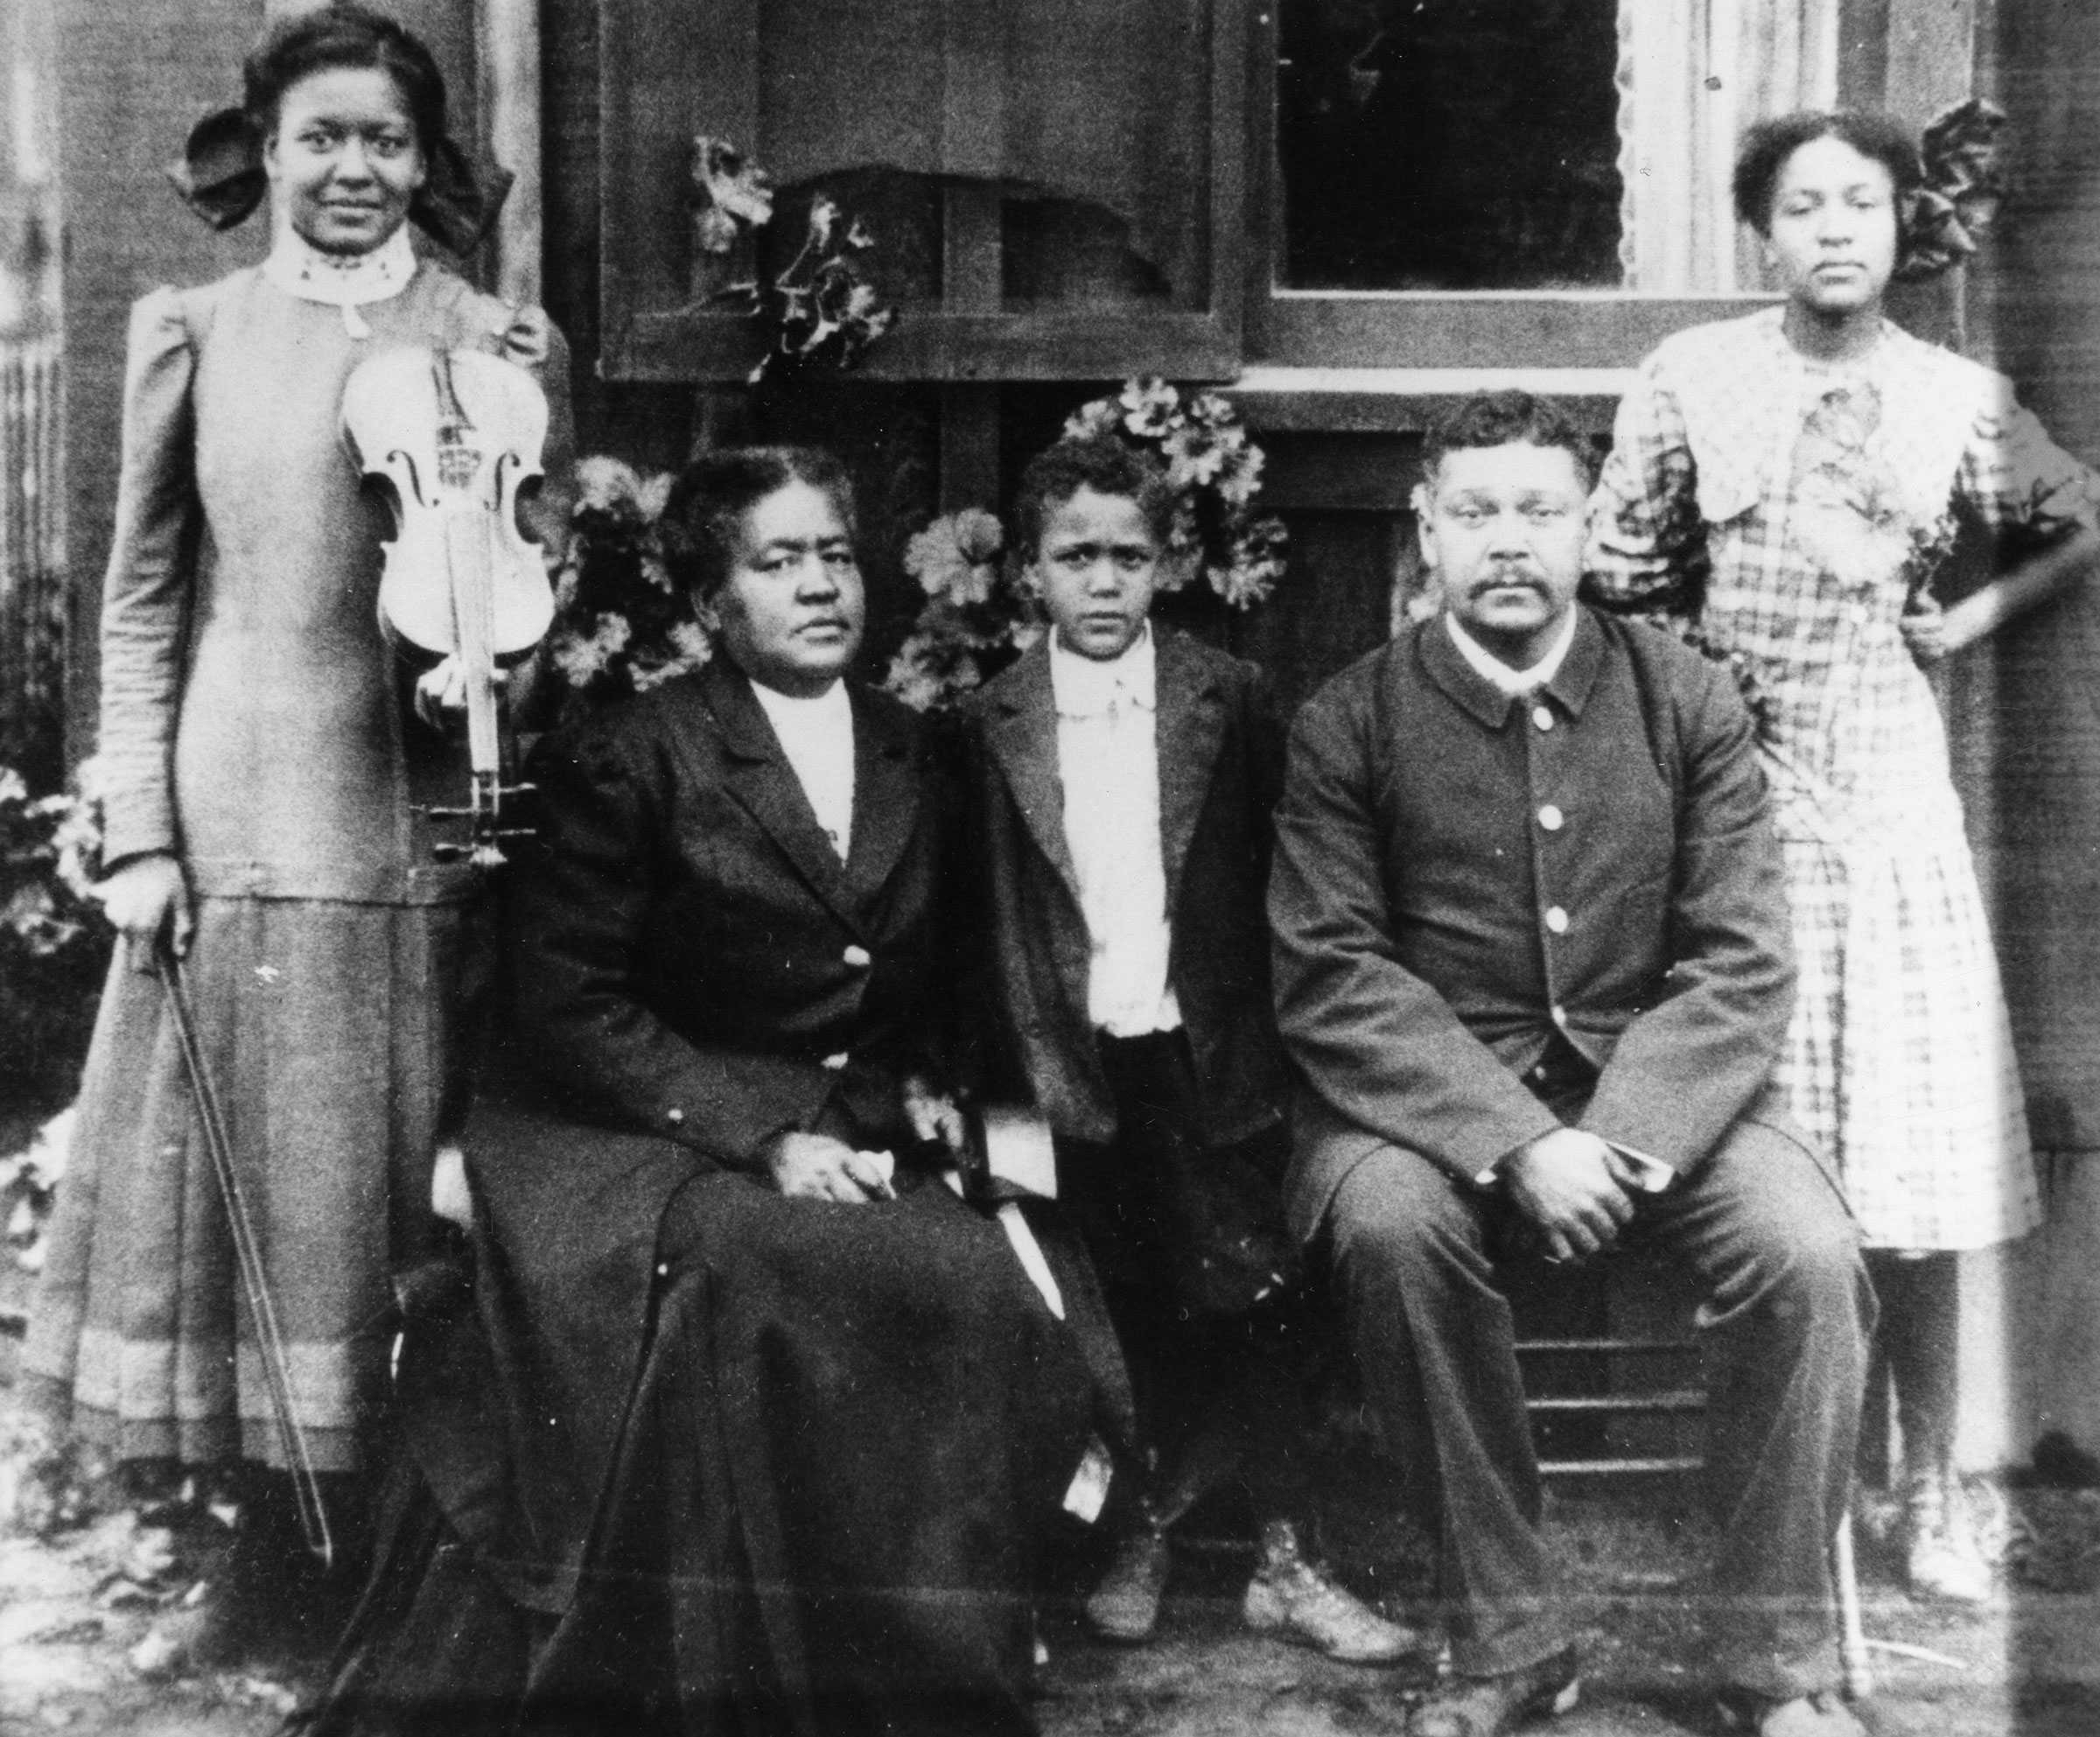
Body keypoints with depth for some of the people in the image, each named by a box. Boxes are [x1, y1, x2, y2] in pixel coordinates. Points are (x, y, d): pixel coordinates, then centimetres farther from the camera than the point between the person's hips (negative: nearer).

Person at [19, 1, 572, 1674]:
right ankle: (259, 1552, 22)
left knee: (397, 1202, 6)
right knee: (228, 1190, 6)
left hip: (419, 831, -1)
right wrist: (139, 833, -1)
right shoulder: (194, 334, 6)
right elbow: (141, 600, 5)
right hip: (229, 827, 1)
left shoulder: (499, 344, 4)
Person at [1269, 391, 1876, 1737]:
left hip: (1660, 1087, 1)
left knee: (1807, 1247, -24)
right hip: (1436, 1095, -1)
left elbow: (1742, 963, -2)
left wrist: (1623, 1138, -18)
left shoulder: (1687, 700, 3)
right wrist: (1515, 1143, -21)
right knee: (1387, 1216, -32)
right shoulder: (1349, 722, -1)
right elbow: (1332, 974, -8)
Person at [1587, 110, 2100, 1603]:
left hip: (1888, 794, 1)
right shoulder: (1693, 378, 3)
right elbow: (1623, 579, 5)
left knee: (1915, 1164, 0)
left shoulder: (1958, 398, 7)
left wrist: (1971, 619, 7)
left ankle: (1934, 1493, 11)